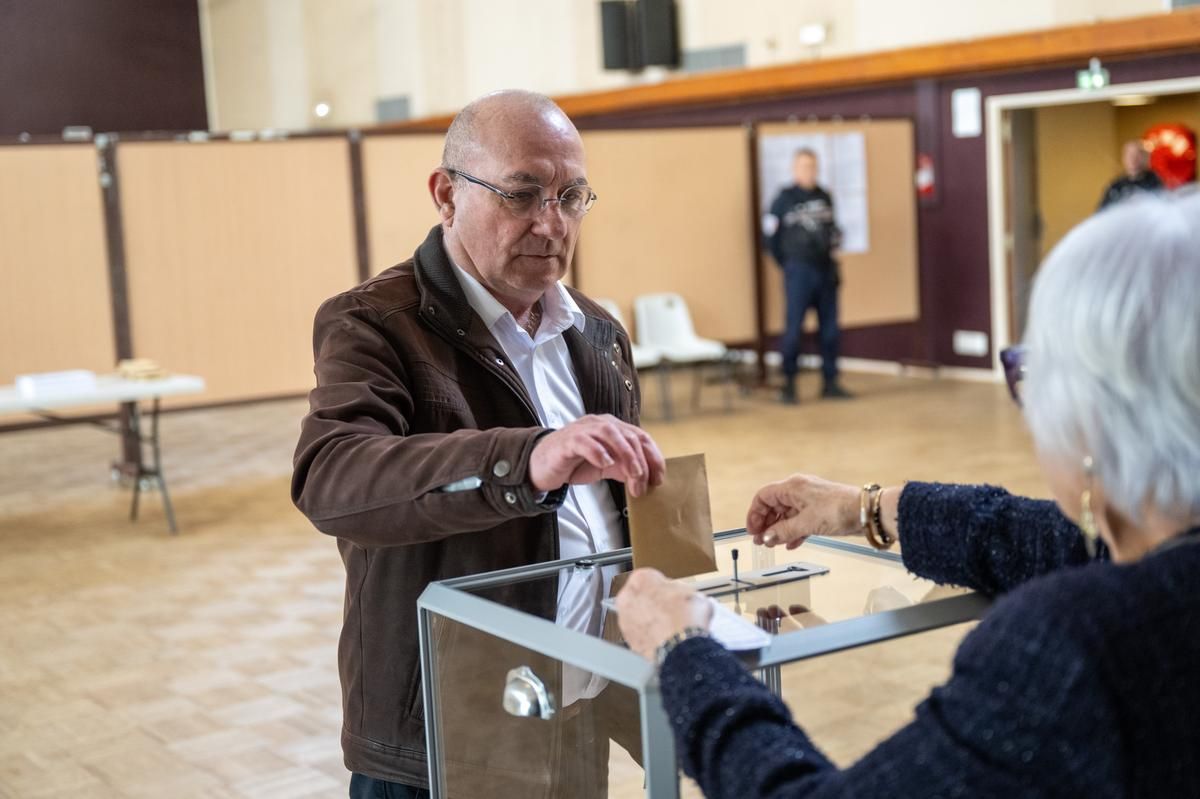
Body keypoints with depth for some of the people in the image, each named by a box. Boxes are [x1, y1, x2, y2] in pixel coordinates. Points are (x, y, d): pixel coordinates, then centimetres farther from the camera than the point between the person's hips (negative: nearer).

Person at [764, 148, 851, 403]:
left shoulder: (824, 197, 9)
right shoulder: (785, 199, -4)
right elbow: (771, 237, 0)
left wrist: (834, 239, 0)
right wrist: (788, 265, 3)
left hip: (826, 270, 5)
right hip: (799, 272, -4)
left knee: (830, 329, 6)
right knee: (794, 329, -6)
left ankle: (830, 382, 15)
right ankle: (789, 385, 2)